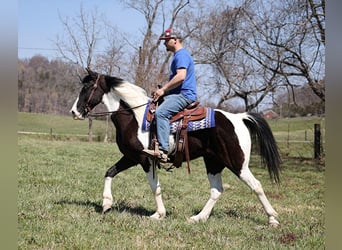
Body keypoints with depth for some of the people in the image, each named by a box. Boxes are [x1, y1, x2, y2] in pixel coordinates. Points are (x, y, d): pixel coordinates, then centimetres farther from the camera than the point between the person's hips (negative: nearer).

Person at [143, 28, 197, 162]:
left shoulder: (181, 55, -10)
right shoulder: (178, 56, 24)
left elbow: (181, 76, -24)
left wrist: (163, 89, -17)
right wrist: (162, 90, 16)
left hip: (184, 95, -12)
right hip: (178, 94, 12)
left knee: (161, 112, -30)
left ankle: (163, 151, -38)